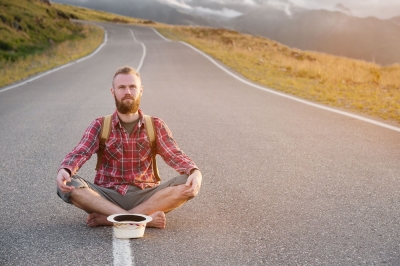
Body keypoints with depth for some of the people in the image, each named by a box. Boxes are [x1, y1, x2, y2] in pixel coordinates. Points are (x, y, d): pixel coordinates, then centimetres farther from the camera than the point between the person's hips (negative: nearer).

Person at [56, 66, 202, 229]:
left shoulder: (156, 126, 6)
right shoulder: (100, 126, 4)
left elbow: (175, 155, -5)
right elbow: (79, 153, -9)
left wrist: (195, 172, -28)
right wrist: (64, 170, -33)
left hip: (145, 197, 1)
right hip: (107, 197, 0)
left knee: (188, 185, -26)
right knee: (67, 185, -28)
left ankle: (108, 218, -29)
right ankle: (144, 218, -36)